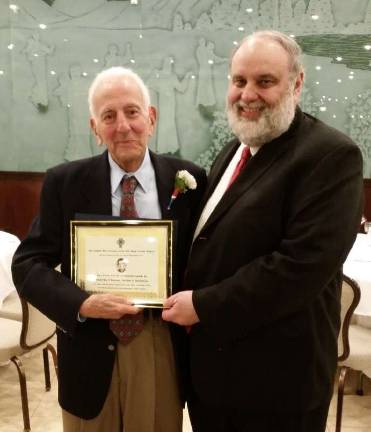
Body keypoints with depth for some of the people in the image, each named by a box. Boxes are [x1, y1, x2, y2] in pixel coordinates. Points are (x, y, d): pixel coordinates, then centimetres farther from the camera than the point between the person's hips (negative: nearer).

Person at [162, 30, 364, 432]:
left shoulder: (330, 154, -17)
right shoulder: (234, 151, 10)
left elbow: (304, 264, -26)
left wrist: (204, 306, -20)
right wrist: (187, 301, 1)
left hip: (275, 373, -7)